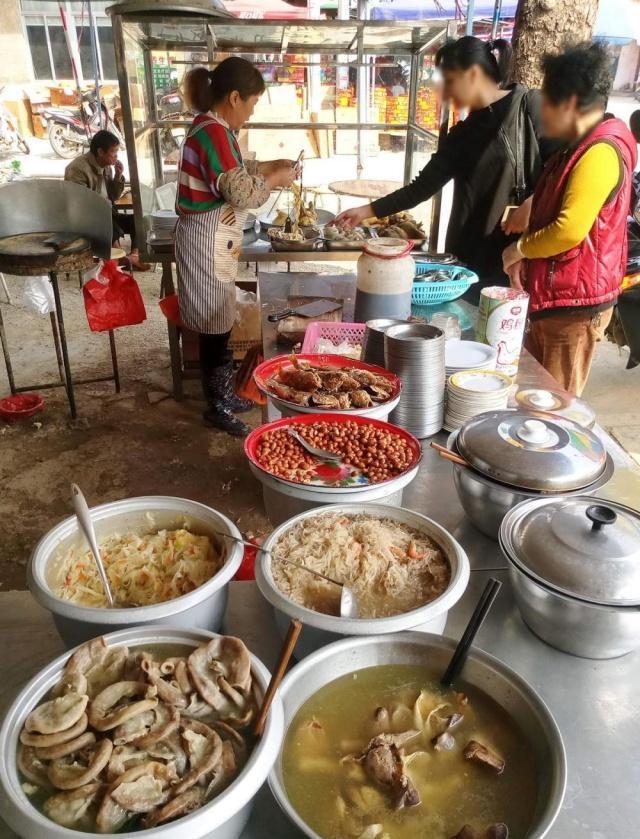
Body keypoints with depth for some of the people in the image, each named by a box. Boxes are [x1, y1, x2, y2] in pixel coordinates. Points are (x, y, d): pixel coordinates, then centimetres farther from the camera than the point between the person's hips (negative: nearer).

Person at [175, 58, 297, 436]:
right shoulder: (213, 132, -20)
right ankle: (217, 407, 13)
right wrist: (277, 179, -9)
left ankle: (224, 394, 30)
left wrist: (272, 165, 12)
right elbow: (242, 192, -24)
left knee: (220, 322, 17)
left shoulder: (215, 127, 11)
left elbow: (237, 170, 25)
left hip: (216, 241, 10)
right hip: (208, 243, -10)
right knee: (215, 326, 0)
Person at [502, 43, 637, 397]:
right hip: (552, 296, 10)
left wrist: (520, 248, -11)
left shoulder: (600, 153, -19)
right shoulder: (579, 148, 15)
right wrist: (527, 259, 8)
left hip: (575, 304, -10)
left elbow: (570, 230, -28)